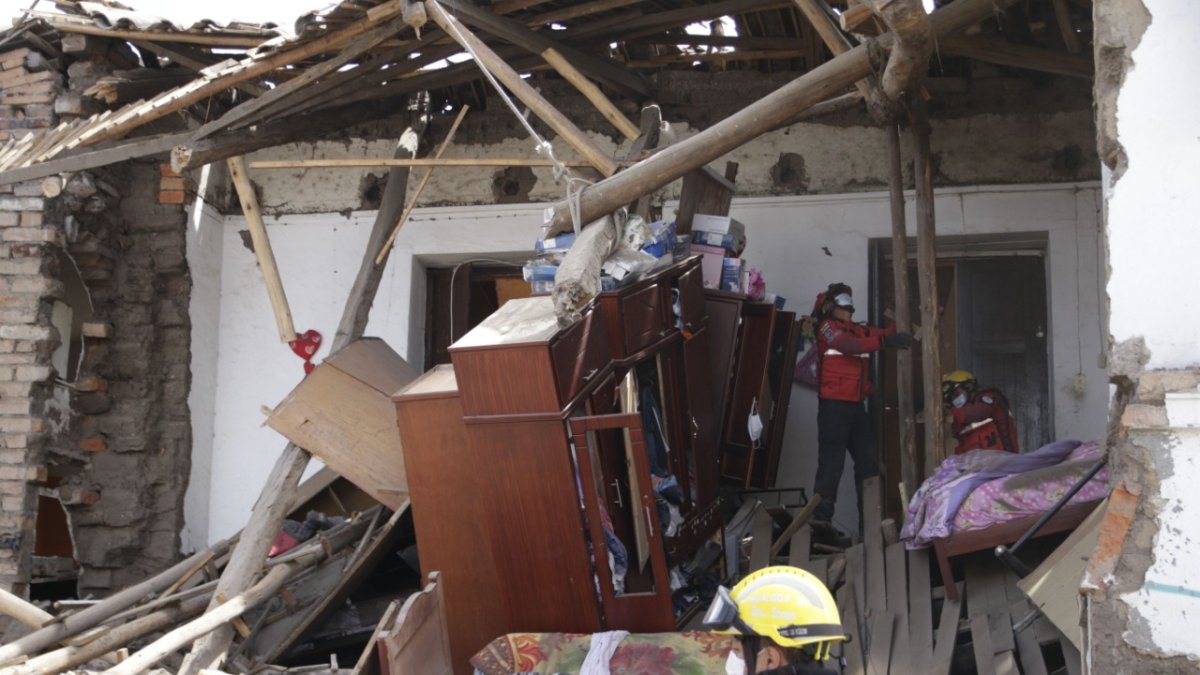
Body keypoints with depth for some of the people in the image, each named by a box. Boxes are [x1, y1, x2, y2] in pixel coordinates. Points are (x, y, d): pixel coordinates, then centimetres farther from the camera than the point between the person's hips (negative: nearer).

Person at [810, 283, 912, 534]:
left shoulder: (859, 330, 19)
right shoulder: (827, 327, -3)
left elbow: (886, 334, 8)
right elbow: (849, 345, -21)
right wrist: (885, 341, -30)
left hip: (856, 405, 8)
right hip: (834, 404, -8)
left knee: (869, 460, 8)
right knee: (832, 462, -11)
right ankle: (821, 518, -13)